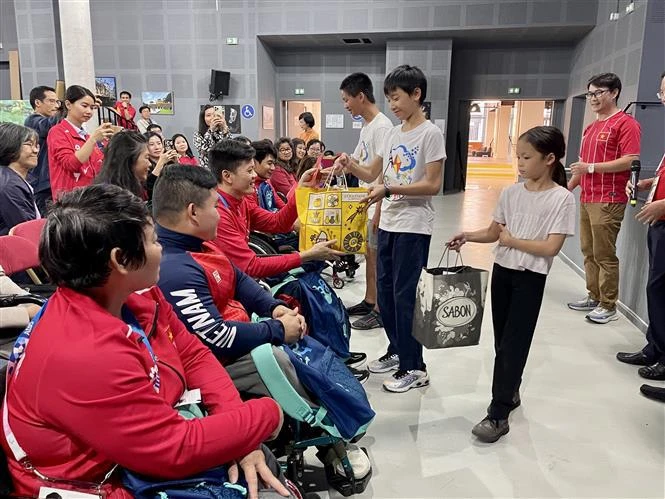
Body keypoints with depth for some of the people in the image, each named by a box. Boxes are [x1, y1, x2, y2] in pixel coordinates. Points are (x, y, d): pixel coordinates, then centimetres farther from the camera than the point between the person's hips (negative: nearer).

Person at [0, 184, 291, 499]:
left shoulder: (135, 295, -5)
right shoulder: (85, 355, -33)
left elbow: (193, 355, 1)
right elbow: (176, 449, -28)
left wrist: (240, 436, -12)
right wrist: (266, 414, -15)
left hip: (150, 450, 8)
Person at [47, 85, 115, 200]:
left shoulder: (87, 136, 16)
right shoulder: (57, 132, -2)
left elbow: (97, 168, 16)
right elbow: (70, 164, -15)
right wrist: (93, 139, -21)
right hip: (69, 196, -6)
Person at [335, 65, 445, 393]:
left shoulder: (430, 133, -10)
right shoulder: (392, 134, 12)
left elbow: (432, 185, -16)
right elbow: (372, 174, 16)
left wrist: (389, 189, -22)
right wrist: (351, 167, -4)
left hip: (414, 227, -8)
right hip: (388, 224, 8)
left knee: (404, 295, -4)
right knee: (385, 291, 13)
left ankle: (414, 368, 9)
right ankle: (397, 351, 30)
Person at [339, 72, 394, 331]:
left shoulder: (382, 126, -18)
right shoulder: (367, 126, 12)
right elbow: (355, 162, 21)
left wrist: (378, 211, -22)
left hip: (377, 205, -10)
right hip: (366, 203, 10)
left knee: (378, 257, 0)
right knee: (369, 254, 16)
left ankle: (380, 311, 12)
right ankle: (369, 302, 29)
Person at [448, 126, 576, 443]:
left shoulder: (562, 199, -12)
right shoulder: (510, 193, 3)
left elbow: (551, 248, -16)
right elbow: (493, 232, 8)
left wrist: (512, 241, -12)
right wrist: (468, 236, -9)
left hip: (531, 278, -5)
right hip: (502, 271, 5)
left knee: (513, 343, -3)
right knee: (502, 340, 14)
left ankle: (498, 414, 5)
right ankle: (510, 392, 34)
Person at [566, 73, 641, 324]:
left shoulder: (626, 123, -7)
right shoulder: (591, 128, 19)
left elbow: (631, 161, -17)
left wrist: (591, 167, -18)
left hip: (608, 201, -8)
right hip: (586, 199, 8)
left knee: (604, 255, -4)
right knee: (589, 252, 13)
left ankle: (608, 306, 6)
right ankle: (593, 297, 24)